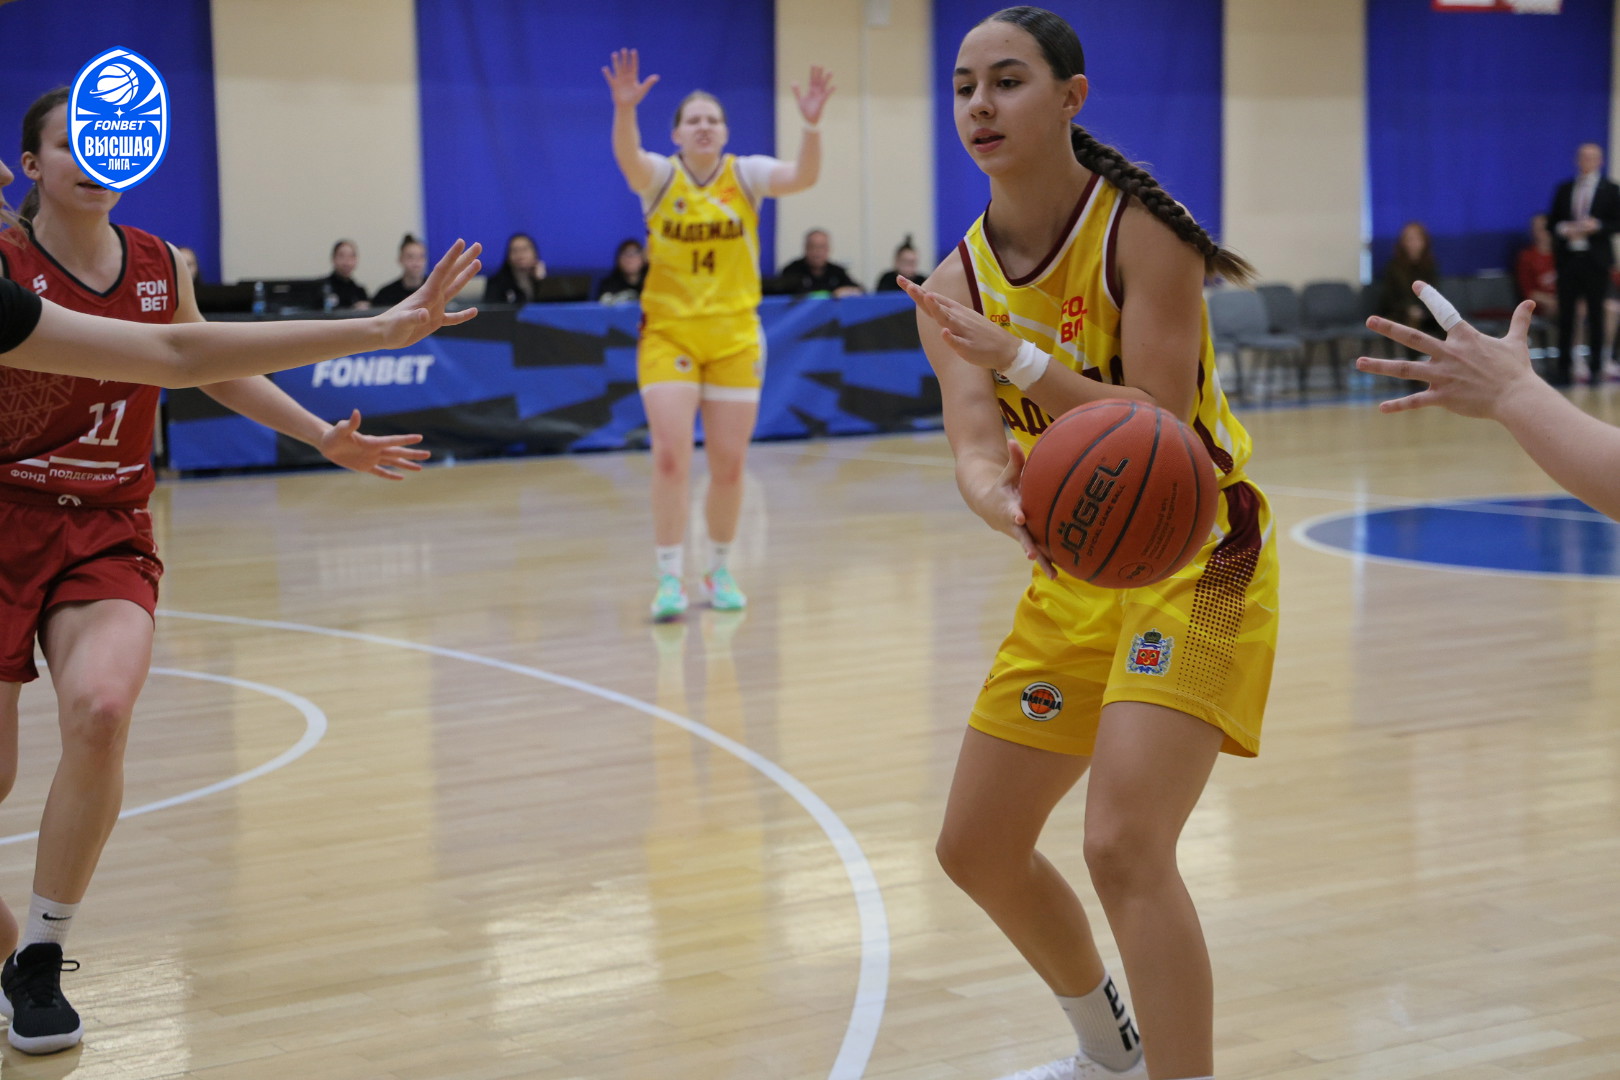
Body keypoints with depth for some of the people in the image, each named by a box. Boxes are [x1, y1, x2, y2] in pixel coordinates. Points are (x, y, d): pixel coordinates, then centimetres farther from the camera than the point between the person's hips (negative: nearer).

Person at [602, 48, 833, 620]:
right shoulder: (661, 176, -3)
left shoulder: (745, 174, -1)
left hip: (735, 337, 1)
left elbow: (802, 176, -19)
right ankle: (670, 579, -5)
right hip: (668, 332, -1)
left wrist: (811, 124, -37)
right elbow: (628, 158, -26)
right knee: (670, 457, -12)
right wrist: (624, 108, -46)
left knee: (729, 465, 5)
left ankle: (720, 572, 22)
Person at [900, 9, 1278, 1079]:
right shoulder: (956, 282, -3)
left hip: (1192, 558, -7)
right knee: (977, 848, 14)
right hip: (1073, 573, 7)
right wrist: (1001, 494, -41)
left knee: (1124, 844, -24)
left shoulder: (1142, 229, -18)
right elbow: (975, 442, -17)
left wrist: (1019, 358, -36)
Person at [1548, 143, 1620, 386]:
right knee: (1565, 314, 1)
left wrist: (1597, 227, -17)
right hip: (1567, 257, 3)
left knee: (1595, 315, 2)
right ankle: (1563, 368, 3)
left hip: (1595, 259, -3)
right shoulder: (1564, 189, 13)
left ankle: (1595, 366, 8)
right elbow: (1552, 221, 13)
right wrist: (1563, 229, -8)